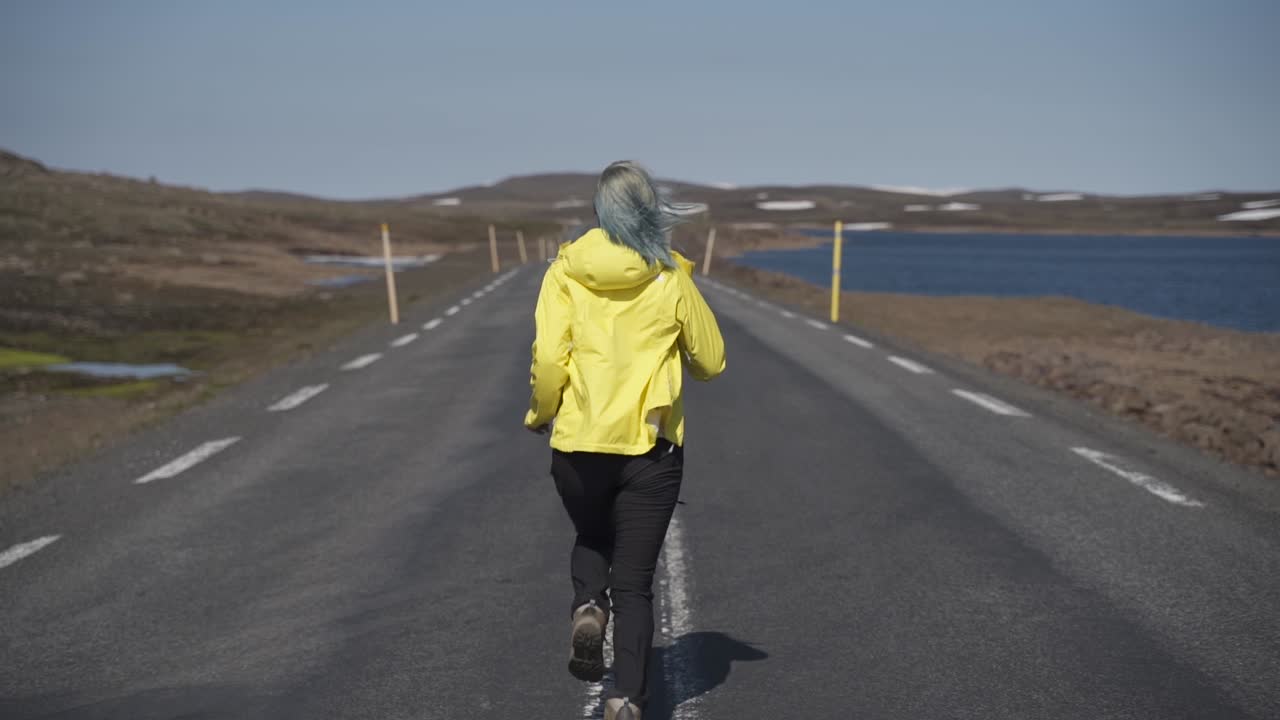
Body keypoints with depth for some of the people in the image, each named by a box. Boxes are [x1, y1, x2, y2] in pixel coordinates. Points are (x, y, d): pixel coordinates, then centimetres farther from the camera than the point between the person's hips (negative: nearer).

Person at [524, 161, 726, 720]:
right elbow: (710, 361, 6)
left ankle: (587, 607, 1)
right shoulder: (670, 279, -3)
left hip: (578, 444, 1)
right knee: (634, 582, 8)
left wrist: (541, 414, 8)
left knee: (591, 539, 29)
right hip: (652, 446, -1)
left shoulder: (565, 272, -3)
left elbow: (549, 359, -10)